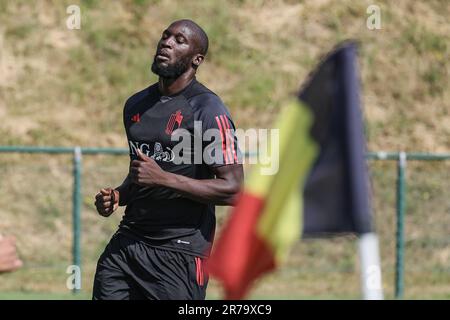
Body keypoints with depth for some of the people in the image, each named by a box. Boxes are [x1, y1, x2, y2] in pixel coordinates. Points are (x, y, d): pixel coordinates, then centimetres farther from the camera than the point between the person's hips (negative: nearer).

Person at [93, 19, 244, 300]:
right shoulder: (136, 105, 15)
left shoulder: (207, 109, -9)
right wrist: (117, 196, 6)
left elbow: (232, 189, -15)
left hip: (180, 250, -6)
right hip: (128, 239, 6)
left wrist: (162, 178, -20)